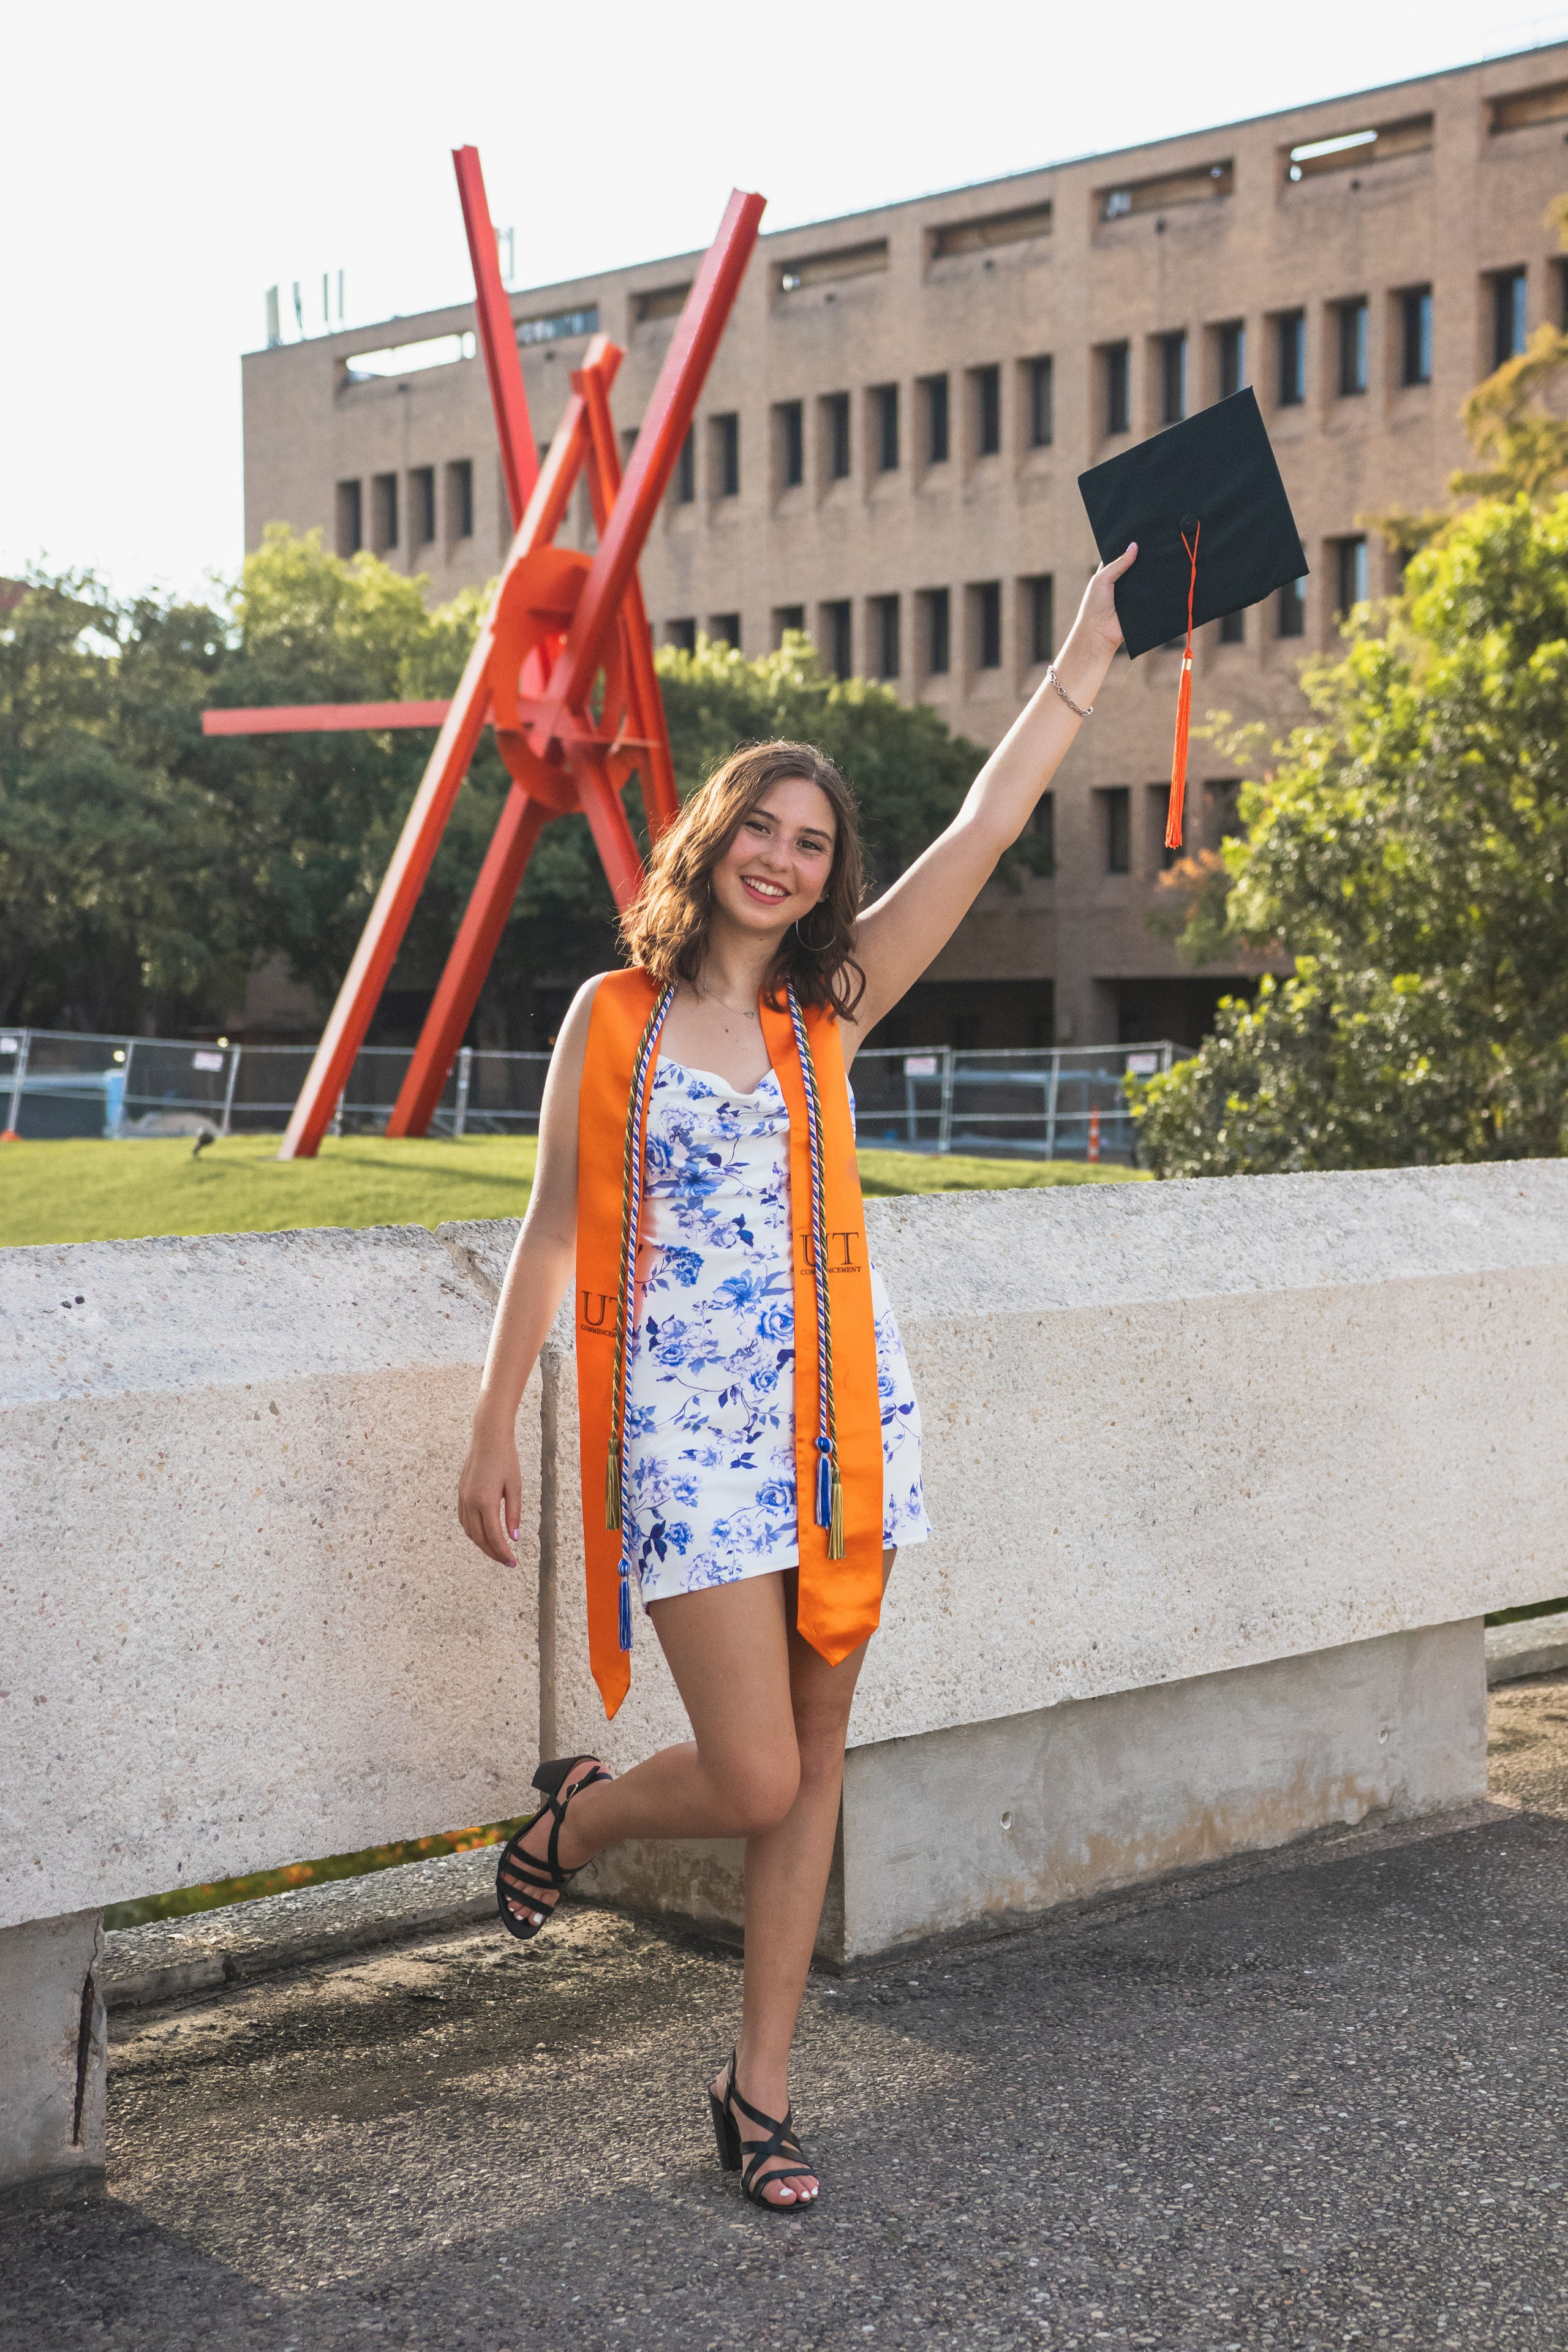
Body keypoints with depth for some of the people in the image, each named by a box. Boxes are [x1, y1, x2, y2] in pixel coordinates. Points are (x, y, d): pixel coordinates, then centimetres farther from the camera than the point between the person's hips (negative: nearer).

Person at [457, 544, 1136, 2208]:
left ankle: (760, 2089, 21)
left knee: (811, 1772, 8)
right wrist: (493, 1430, 2)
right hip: (690, 1431, -4)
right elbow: (554, 1228, 4)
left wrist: (1078, 672, 3)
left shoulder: (828, 1011, 8)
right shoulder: (615, 1015, 1)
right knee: (756, 1786, -9)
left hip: (839, 1417, 4)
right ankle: (577, 1815, 24)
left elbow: (982, 837, 4)